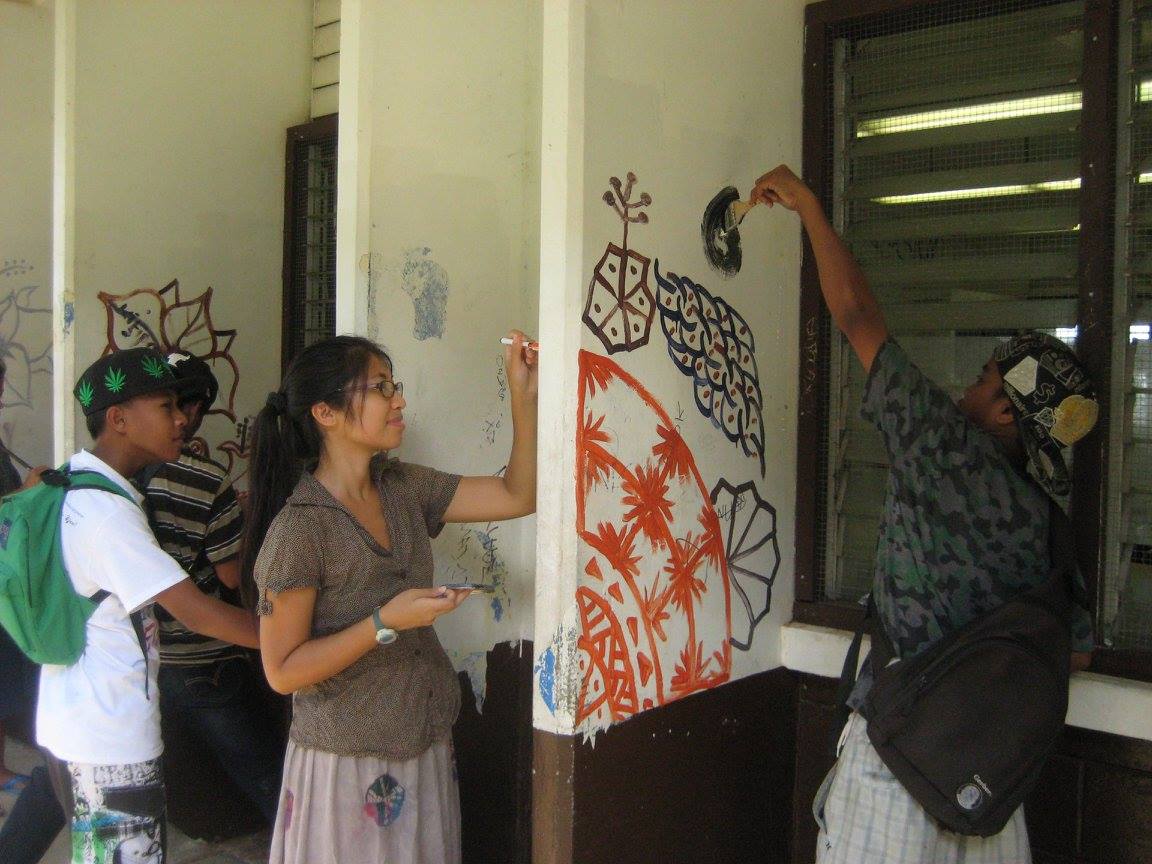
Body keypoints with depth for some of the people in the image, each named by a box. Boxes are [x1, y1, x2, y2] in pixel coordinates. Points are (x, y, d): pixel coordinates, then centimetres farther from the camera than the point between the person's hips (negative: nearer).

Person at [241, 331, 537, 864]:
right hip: (348, 762, -6)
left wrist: (522, 394, -6)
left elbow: (517, 495, 3)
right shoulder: (299, 528, -18)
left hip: (427, 747, 7)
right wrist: (386, 623, -25)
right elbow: (283, 671, -16)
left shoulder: (402, 487, 1)